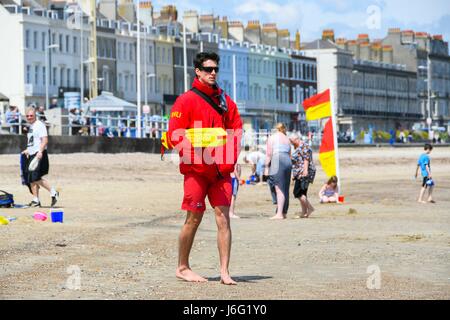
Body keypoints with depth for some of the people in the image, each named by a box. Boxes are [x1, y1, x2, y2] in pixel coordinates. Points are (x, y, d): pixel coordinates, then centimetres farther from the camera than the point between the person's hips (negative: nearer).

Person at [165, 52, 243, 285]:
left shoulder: (226, 101, 15)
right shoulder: (186, 101, 0)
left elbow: (236, 131, 14)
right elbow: (175, 135, -7)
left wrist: (229, 160, 0)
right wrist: (197, 147, -20)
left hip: (221, 170, 4)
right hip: (196, 169, -4)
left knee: (223, 218, -4)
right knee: (194, 219, 1)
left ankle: (224, 272, -6)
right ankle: (182, 268, 16)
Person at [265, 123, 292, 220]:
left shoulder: (272, 138, 4)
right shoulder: (287, 139, 21)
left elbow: (269, 154, -5)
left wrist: (267, 167, -3)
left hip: (277, 162, -6)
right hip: (287, 162, 6)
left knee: (279, 188, -11)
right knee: (285, 189, 12)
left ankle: (279, 213, -17)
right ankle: (284, 212, 16)